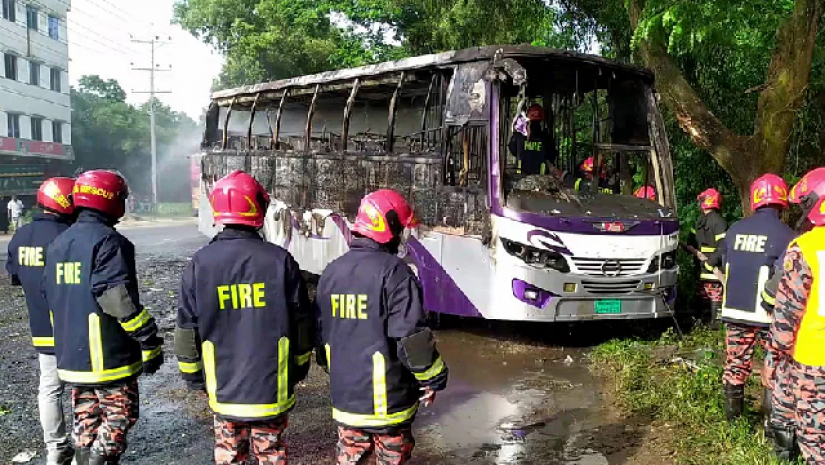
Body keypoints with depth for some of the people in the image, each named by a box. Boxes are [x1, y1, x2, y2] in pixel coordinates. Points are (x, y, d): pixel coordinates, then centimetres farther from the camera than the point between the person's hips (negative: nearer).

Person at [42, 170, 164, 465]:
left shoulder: (58, 244, 12)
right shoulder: (109, 242, -16)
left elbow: (51, 298, 17)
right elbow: (120, 300, -23)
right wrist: (150, 342, -18)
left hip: (72, 357, 8)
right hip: (110, 357, -8)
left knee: (86, 424, 18)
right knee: (117, 419, 3)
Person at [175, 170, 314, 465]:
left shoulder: (200, 263, -8)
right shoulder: (280, 260, -10)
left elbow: (187, 328, -2)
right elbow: (302, 322, -3)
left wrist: (193, 377, 13)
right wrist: (299, 369, 12)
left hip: (224, 389, 1)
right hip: (272, 387, -1)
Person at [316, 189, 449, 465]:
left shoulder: (331, 272, 5)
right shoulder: (394, 272, -17)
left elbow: (320, 332, 12)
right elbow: (412, 337, -20)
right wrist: (433, 379, -6)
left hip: (345, 396, 6)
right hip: (388, 399, -6)